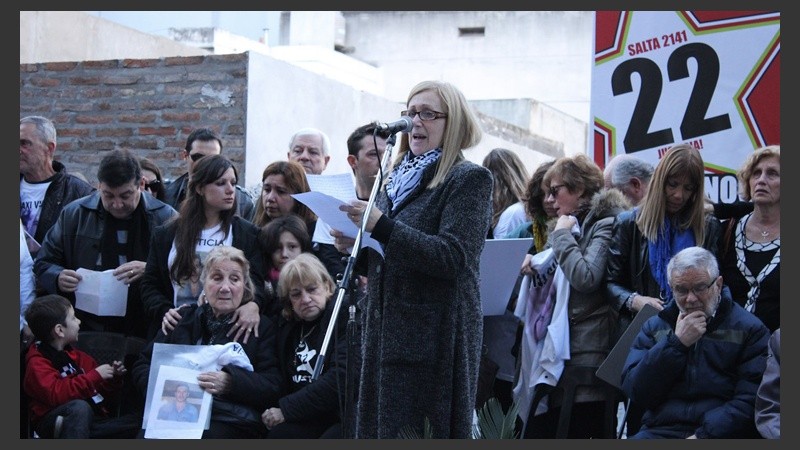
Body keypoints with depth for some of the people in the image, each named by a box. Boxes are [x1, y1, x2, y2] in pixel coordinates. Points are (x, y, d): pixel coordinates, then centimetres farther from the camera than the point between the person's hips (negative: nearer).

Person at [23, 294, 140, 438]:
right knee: (79, 407, -37)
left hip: (89, 421, 7)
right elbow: (56, 394, -22)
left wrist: (114, 378, 8)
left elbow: (101, 395, 28)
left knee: (137, 422, -14)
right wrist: (94, 376, -18)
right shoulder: (37, 361, -2)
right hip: (52, 423, -7)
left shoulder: (77, 356, 20)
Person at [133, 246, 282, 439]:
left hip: (230, 420, -3)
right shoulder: (184, 318, 24)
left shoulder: (262, 327, 14)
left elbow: (272, 387, 1)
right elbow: (142, 366, 20)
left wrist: (229, 382, -18)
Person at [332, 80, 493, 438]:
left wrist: (381, 225, -22)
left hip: (434, 338, -7)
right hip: (386, 331, 7)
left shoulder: (470, 179, -5)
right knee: (380, 430, 7)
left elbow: (453, 257, -18)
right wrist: (354, 247, 4)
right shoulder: (397, 179, 17)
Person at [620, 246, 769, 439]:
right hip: (660, 430, 2)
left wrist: (702, 435, -14)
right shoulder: (654, 327, 16)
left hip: (721, 435, -1)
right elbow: (635, 392, 4)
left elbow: (750, 401, -3)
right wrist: (676, 343, -3)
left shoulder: (749, 329, 7)